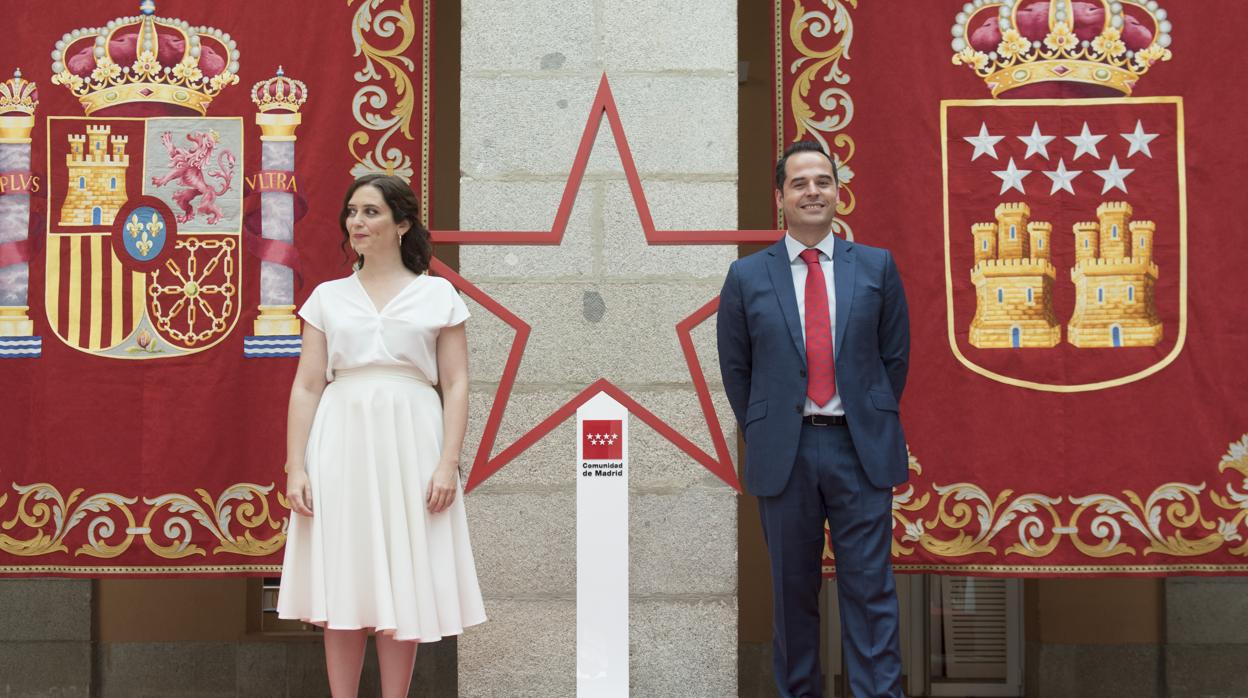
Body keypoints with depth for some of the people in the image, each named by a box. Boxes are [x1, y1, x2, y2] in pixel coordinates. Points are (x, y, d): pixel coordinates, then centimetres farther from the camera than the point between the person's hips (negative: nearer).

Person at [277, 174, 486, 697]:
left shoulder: (438, 294, 6)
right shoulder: (327, 297, 10)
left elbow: (456, 385, 2)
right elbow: (306, 386, 6)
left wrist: (448, 462, -9)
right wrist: (295, 467, -2)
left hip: (410, 444, -1)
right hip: (342, 444, 1)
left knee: (403, 589, 3)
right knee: (343, 585, 4)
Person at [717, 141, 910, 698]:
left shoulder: (876, 266, 4)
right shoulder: (747, 277, 2)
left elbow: (895, 354, 9)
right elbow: (735, 367, 8)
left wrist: (873, 420, 7)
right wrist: (764, 433, 6)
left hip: (861, 449, 0)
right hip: (785, 453, 0)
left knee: (870, 589, 1)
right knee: (793, 590, 10)